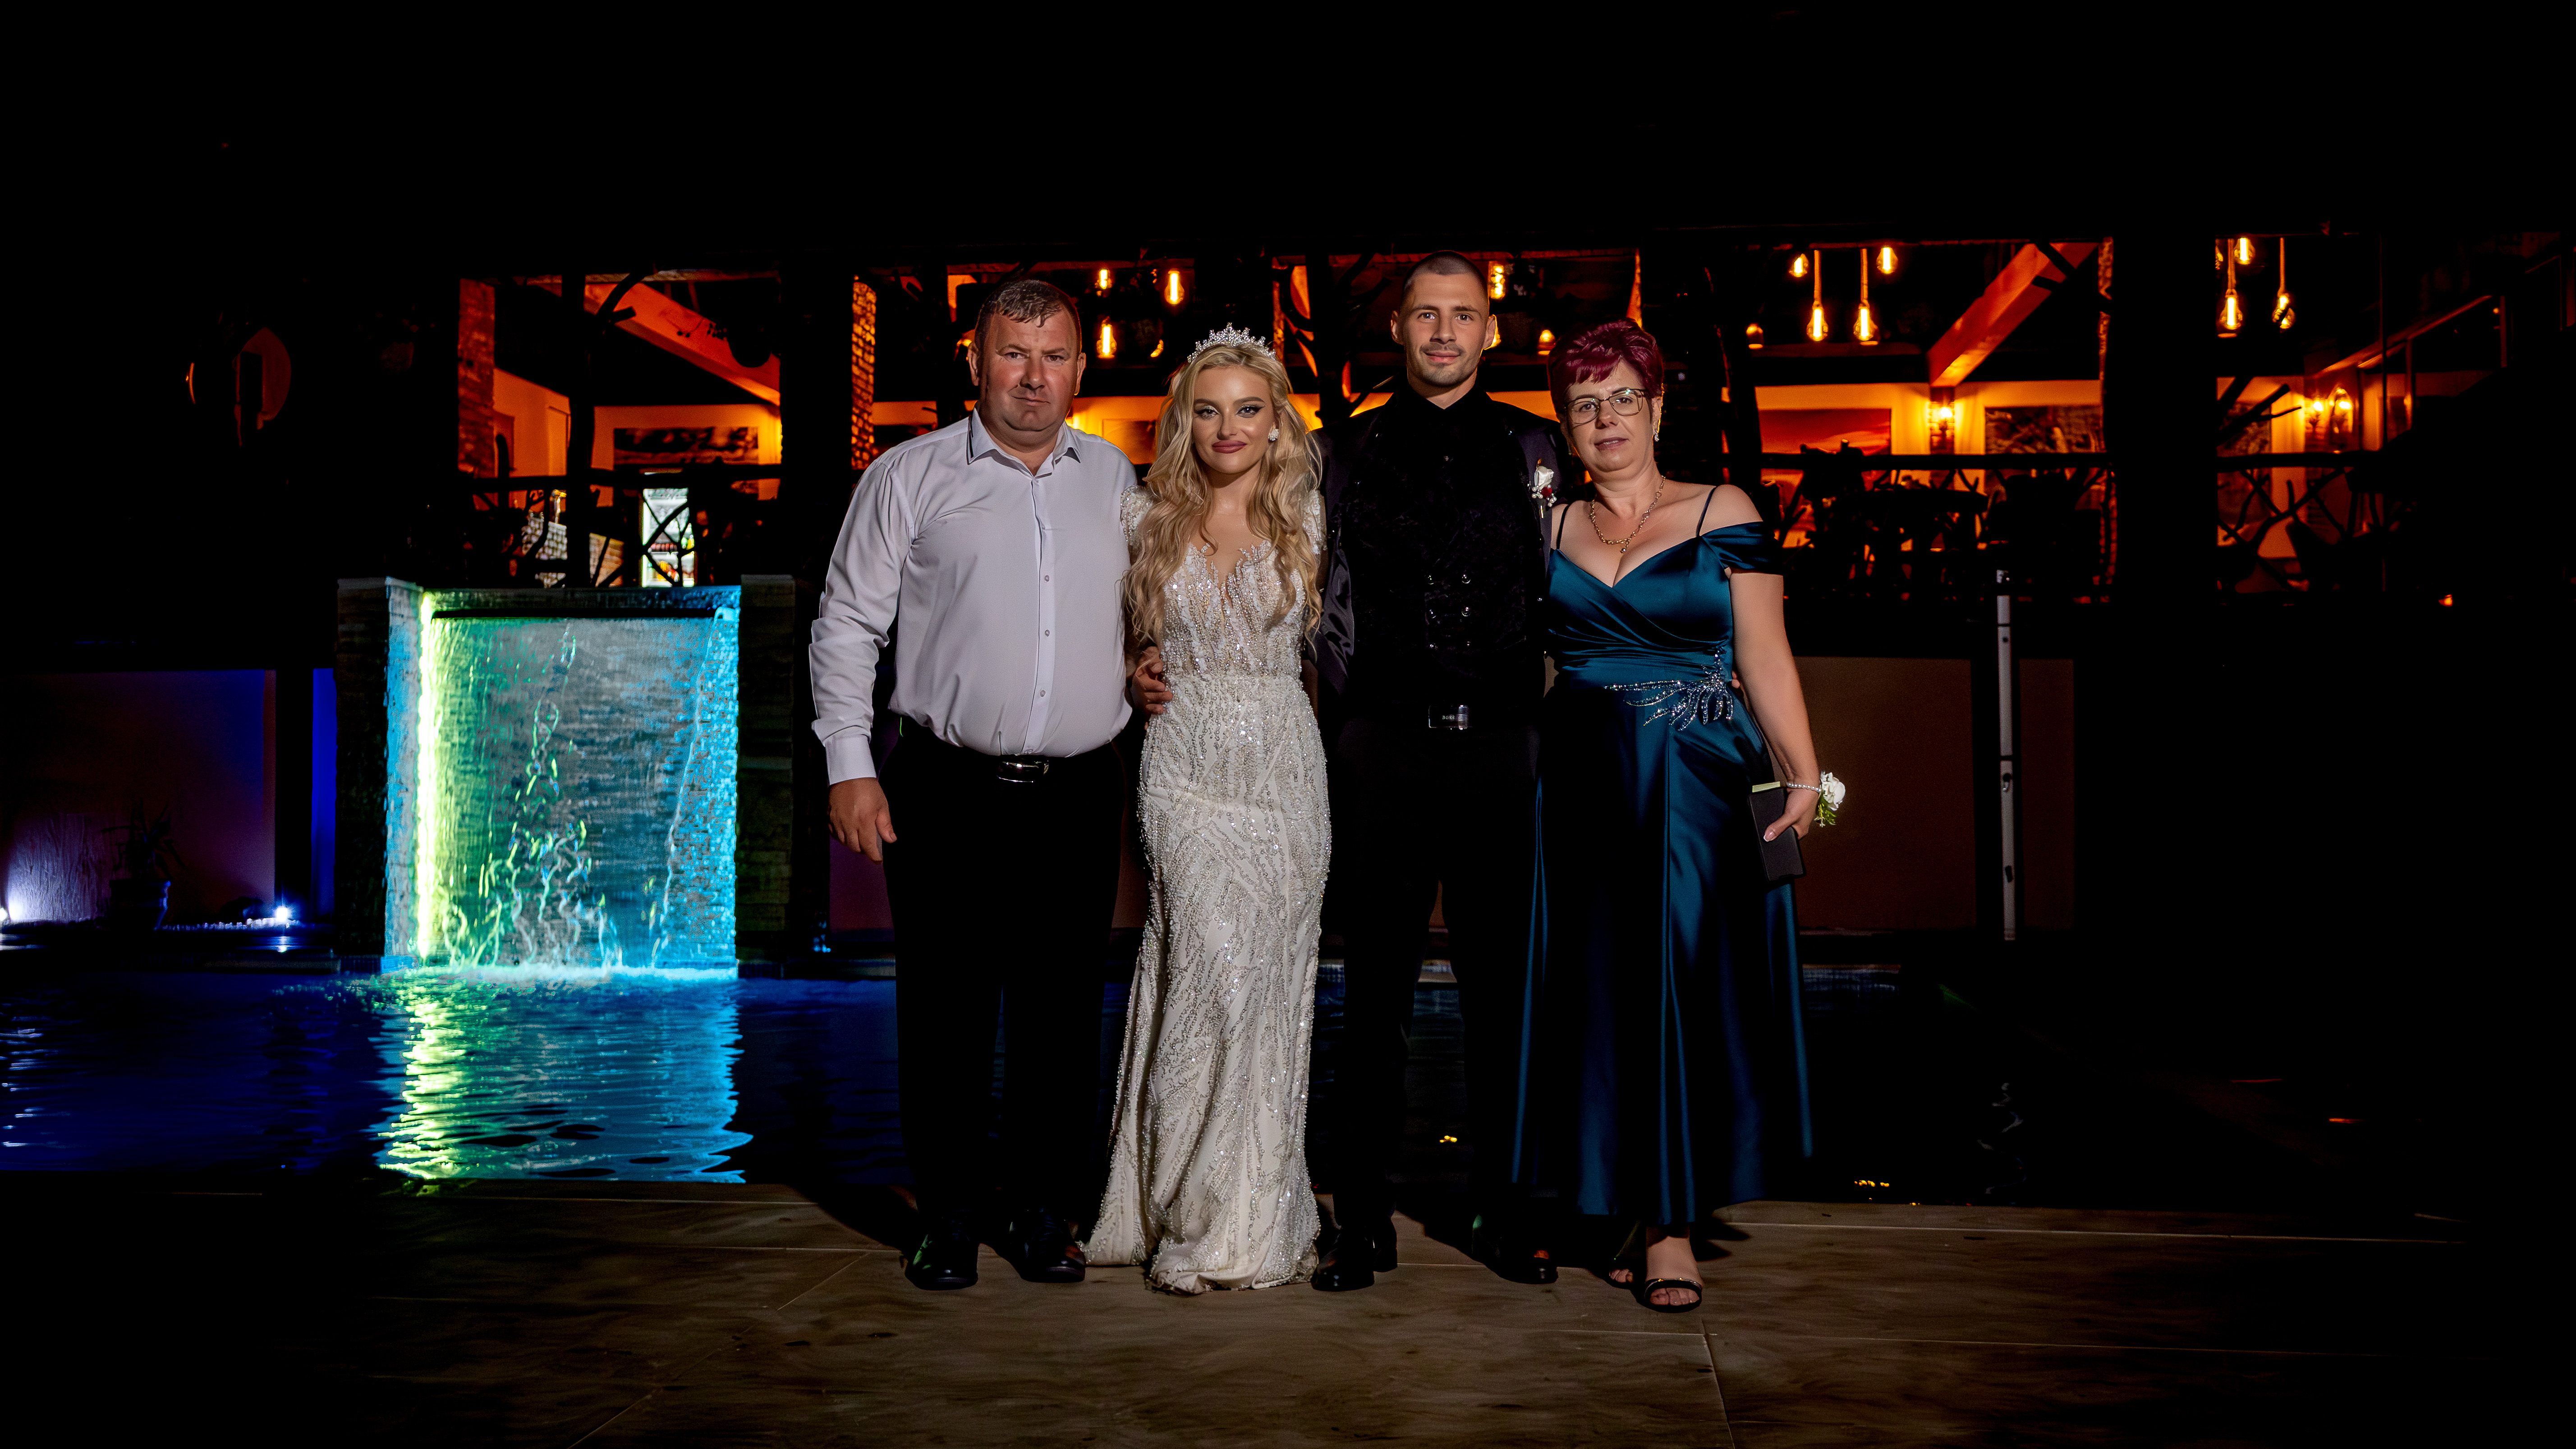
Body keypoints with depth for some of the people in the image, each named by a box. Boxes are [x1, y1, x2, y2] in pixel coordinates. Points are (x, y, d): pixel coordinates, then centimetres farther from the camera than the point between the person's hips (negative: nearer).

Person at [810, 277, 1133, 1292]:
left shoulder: (1113, 478, 12)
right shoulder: (911, 476, 2)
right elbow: (847, 626, 2)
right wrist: (850, 766, -5)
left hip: (1078, 798, 2)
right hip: (947, 793, -2)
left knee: (1062, 1015, 7)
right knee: (945, 1011, 4)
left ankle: (1046, 1218, 21)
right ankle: (949, 1222, 19)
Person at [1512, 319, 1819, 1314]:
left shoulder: (1723, 514, 1)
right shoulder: (1550, 531, 10)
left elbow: (1764, 655, -3)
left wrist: (1803, 775, -12)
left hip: (1703, 783, -3)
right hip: (1584, 784, 3)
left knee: (1689, 986, -2)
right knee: (1604, 990, 5)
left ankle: (1673, 1222, 8)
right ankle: (1640, 1210, 17)